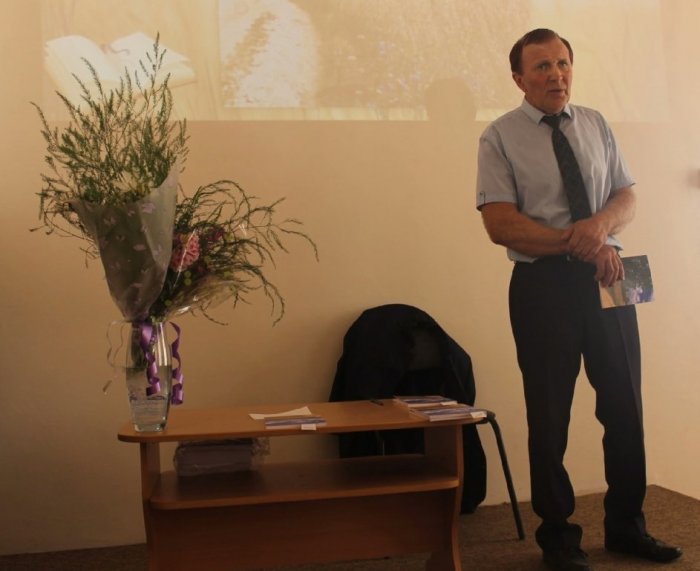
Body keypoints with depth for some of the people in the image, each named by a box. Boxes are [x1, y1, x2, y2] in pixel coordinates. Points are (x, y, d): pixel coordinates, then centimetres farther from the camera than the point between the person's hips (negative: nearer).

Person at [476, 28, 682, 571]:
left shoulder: (596, 124, 10)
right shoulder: (500, 137, -4)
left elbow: (627, 195, 9)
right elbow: (502, 224, -12)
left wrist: (602, 224, -14)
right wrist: (582, 244, -17)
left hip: (607, 278, 4)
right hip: (543, 284, -4)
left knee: (626, 405, 9)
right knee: (550, 414, 6)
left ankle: (627, 526, 27)